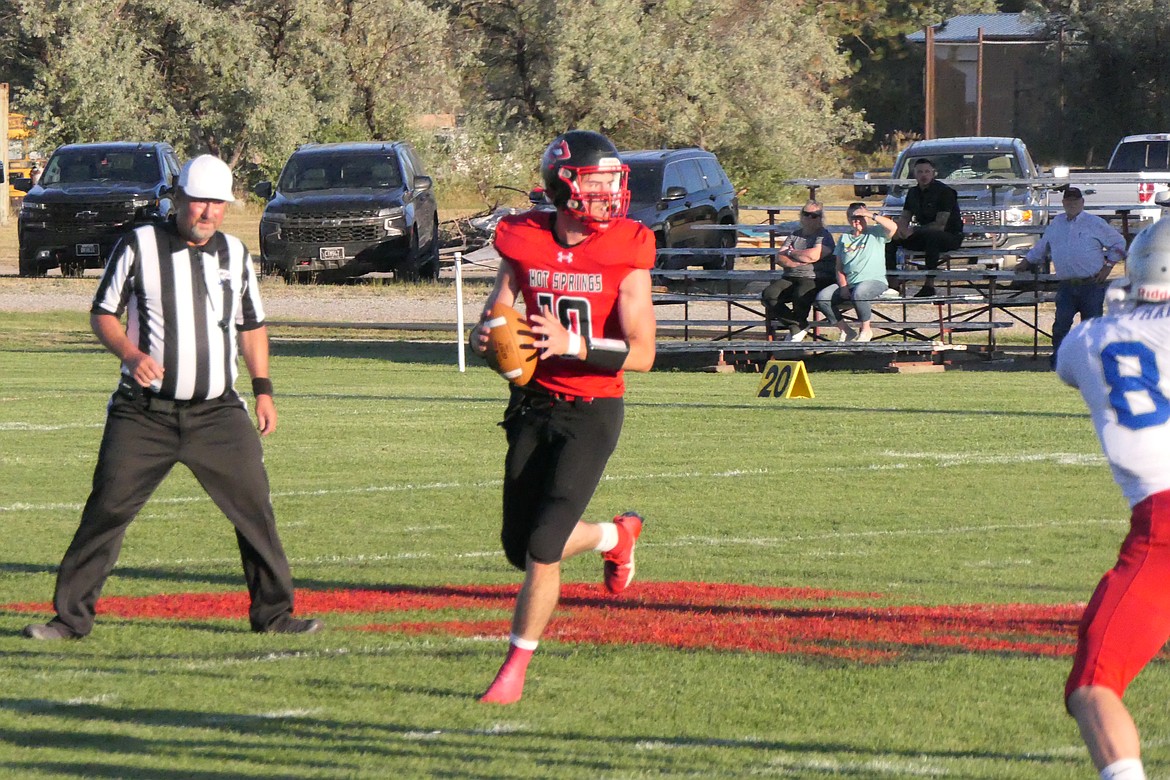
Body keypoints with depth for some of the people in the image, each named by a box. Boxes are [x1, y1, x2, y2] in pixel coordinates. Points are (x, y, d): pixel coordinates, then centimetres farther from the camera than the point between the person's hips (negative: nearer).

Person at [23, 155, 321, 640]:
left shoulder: (234, 254, 10)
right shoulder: (138, 247, -2)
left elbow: (251, 325, 20)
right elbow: (102, 314, 1)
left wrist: (263, 389, 11)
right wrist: (130, 354, -18)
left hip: (217, 414, 3)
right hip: (144, 415, -3)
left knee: (254, 508, -4)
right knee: (107, 509, -5)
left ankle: (273, 613, 9)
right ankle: (70, 617, 2)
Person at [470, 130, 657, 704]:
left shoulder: (625, 252, -12)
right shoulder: (525, 243, -2)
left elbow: (642, 354, -15)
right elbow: (493, 323, 6)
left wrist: (573, 344, -29)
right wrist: (487, 339, -19)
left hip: (592, 413, -4)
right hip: (533, 408, 4)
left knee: (542, 546, -13)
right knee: (519, 548, 12)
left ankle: (516, 668, 2)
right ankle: (616, 535, 39)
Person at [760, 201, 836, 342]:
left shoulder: (824, 236, 2)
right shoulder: (795, 235, 20)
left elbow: (813, 255, -16)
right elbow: (780, 257, 10)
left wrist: (791, 253, 0)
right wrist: (797, 262, -11)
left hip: (815, 279, -6)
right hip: (791, 278, 6)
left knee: (801, 295, -39)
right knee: (768, 295, -21)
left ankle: (796, 330, -10)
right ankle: (800, 325, -12)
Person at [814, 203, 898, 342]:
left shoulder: (875, 233, 5)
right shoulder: (844, 239, 18)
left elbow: (893, 227, -17)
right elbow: (839, 268, 15)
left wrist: (872, 215, -14)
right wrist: (843, 286, -2)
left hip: (874, 281, -5)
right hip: (849, 283, 5)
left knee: (859, 293, -40)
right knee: (822, 298, -17)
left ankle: (866, 329, -15)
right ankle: (846, 331, -2)